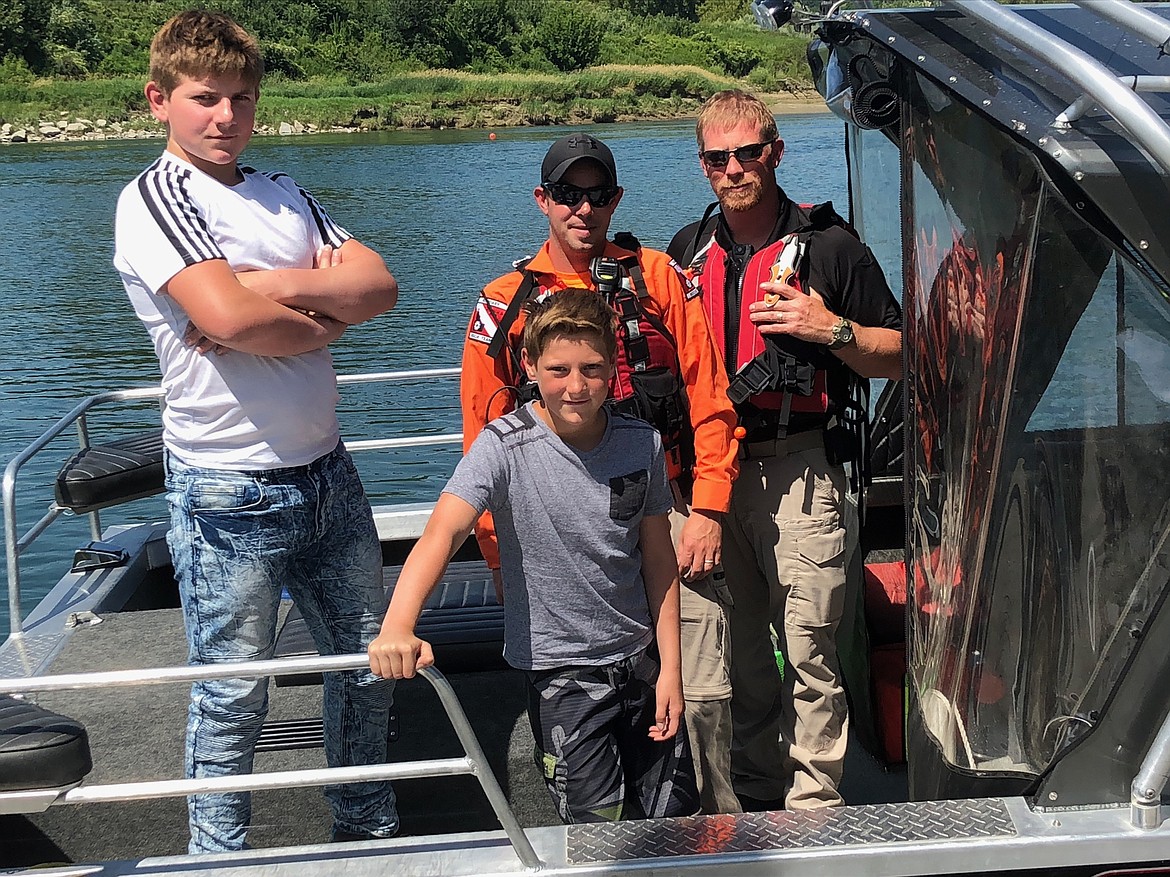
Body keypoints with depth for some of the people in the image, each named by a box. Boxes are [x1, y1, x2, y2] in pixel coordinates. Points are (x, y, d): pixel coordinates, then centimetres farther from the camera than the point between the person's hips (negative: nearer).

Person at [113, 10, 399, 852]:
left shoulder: (285, 195, 11)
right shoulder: (153, 197, -8)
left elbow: (380, 285, -2)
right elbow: (225, 317, -24)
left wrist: (273, 287, -16)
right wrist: (321, 316, -7)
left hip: (327, 471, 7)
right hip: (230, 491, -6)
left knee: (370, 661, 16)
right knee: (234, 696, 5)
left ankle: (370, 830, 34)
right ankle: (220, 857, 24)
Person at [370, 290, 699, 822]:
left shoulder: (642, 444, -5)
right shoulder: (507, 447, -18)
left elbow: (659, 559, 3)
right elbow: (442, 533, -30)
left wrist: (671, 667, 1)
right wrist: (397, 627, -47)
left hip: (640, 661, 4)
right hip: (559, 672, -4)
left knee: (674, 814, 14)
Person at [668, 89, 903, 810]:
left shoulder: (828, 243, -1)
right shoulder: (690, 250, 14)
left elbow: (897, 357, 2)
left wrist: (831, 328, -14)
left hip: (797, 469, -5)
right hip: (709, 468, 5)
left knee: (806, 652, -5)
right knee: (737, 649, 12)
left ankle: (814, 806, 6)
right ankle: (757, 794, 25)